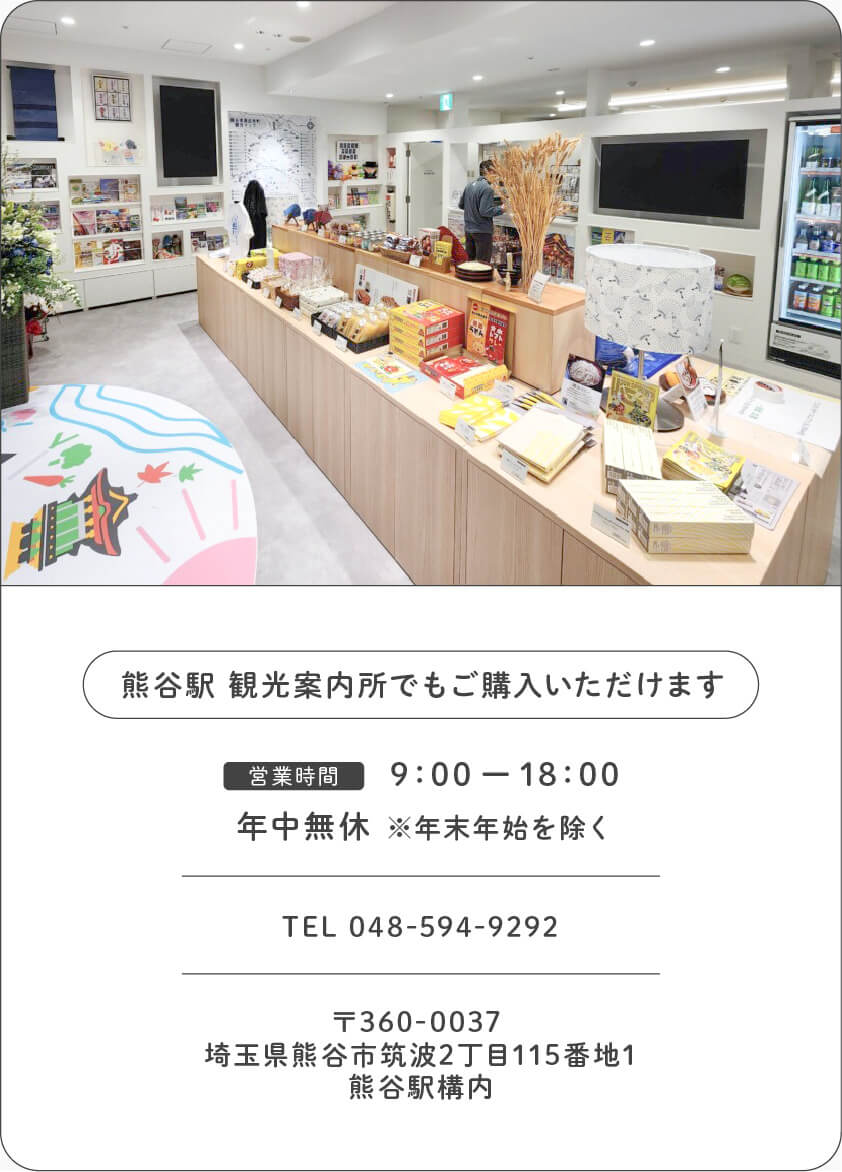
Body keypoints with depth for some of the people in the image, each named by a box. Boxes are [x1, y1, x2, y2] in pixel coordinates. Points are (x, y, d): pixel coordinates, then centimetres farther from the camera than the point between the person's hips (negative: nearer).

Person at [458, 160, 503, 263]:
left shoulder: (470, 185, 7)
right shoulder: (487, 189, -16)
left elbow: (461, 204, 14)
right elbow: (485, 211, -22)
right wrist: (500, 209, -9)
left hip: (468, 230, 8)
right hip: (482, 231, -8)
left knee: (469, 261, 16)